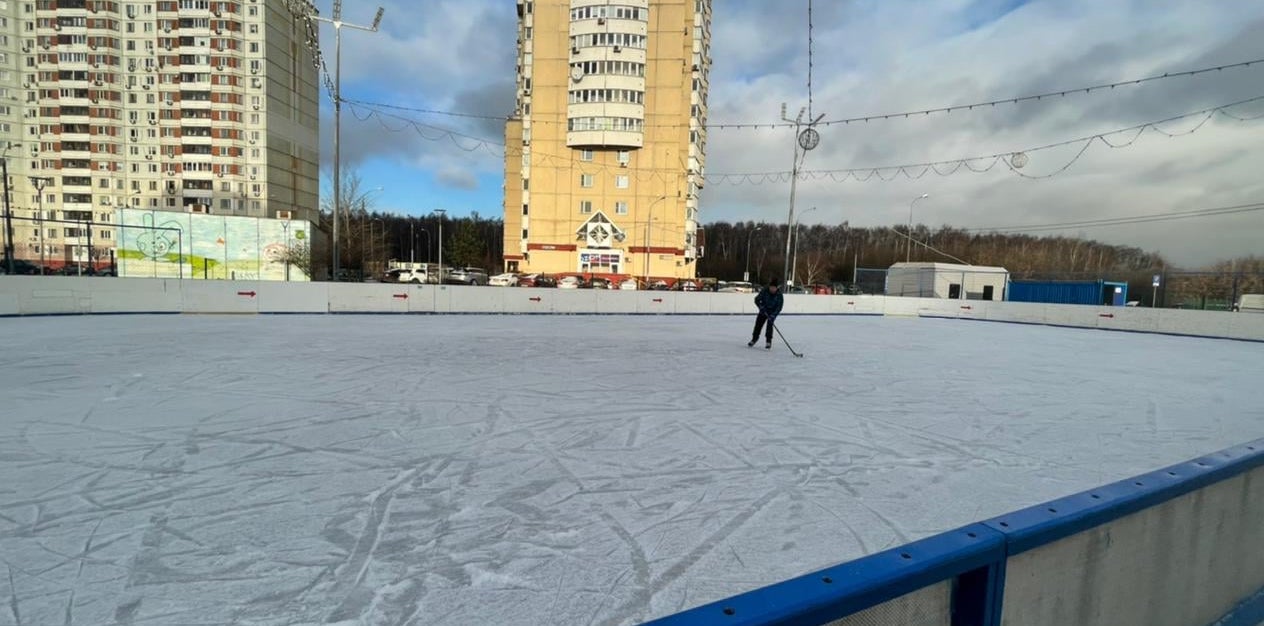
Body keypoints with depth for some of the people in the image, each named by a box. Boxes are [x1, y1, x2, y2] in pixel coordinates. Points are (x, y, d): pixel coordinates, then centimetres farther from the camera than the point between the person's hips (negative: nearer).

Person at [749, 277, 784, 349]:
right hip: (763, 311, 2)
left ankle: (768, 342, -7)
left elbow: (779, 308, -22)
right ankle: (754, 339, 19)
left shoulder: (779, 296, -23)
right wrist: (761, 307, -28)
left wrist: (772, 316, -32)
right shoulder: (764, 291, -21)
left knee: (769, 324, -17)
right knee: (758, 323, 1)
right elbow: (757, 300, -14)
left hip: (773, 312, -2)